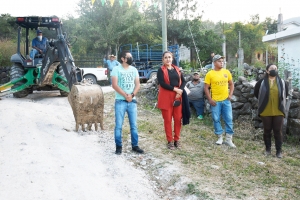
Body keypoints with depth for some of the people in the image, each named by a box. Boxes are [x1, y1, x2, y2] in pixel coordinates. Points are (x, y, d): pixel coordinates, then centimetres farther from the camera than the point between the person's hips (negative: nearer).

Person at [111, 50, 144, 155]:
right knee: (119, 125, 0)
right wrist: (125, 95, -15)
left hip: (132, 101, 4)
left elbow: (137, 84, 5)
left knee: (134, 125, 7)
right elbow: (114, 85, -11)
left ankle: (135, 145, 17)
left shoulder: (134, 70, 10)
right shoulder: (116, 69, -4)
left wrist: (132, 95, -12)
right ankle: (118, 146, 10)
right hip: (120, 101, -4)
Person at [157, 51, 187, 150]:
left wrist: (180, 91, -11)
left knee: (178, 119, 6)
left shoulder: (177, 69, 13)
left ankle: (176, 139, 20)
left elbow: (183, 81, 7)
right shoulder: (161, 70, -2)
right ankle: (170, 141, 13)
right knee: (167, 120, 3)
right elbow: (162, 83, -14)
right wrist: (175, 89, -16)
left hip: (178, 97, 4)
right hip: (166, 98, -4)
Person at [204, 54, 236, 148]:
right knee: (216, 119, 5)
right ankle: (220, 137, 21)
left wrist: (230, 94, 1)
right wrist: (210, 100, -10)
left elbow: (231, 84, 14)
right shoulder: (210, 74, -5)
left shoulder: (227, 72, 4)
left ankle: (228, 139, 12)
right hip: (215, 101, -2)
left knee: (229, 119, 2)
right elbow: (206, 88, -4)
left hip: (226, 100, 3)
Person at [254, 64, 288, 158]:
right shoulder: (262, 82, -2)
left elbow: (286, 92, 20)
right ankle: (268, 149, 22)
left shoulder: (282, 82, 4)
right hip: (266, 111, -1)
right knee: (267, 131, 9)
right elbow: (256, 92, 11)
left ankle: (279, 151, 14)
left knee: (278, 131, 5)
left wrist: (280, 100, 14)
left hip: (278, 111, 1)